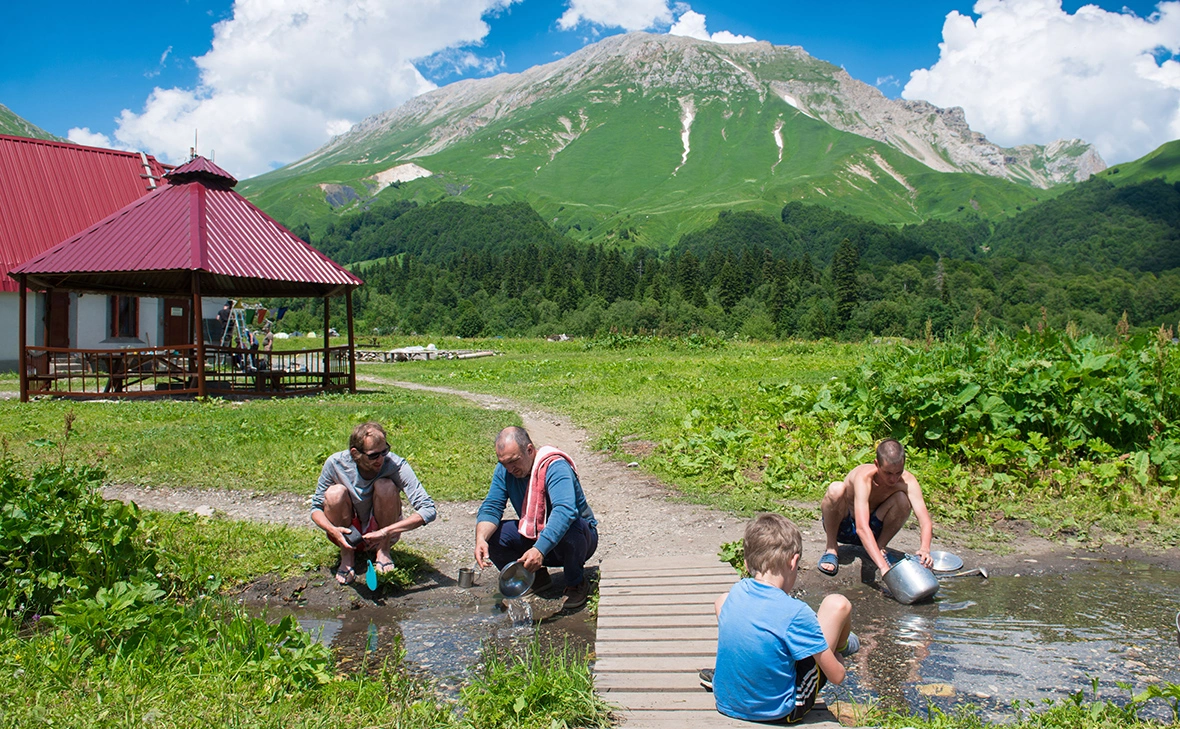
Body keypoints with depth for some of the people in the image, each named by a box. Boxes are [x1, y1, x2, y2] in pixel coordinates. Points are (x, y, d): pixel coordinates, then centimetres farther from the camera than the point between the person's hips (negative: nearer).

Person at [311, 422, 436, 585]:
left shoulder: (396, 465, -26)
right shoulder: (336, 464, -20)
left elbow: (428, 510, -33)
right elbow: (316, 508, -9)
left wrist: (385, 532, -41)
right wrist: (332, 530, -32)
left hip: (383, 533, -1)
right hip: (348, 533, 1)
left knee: (386, 486, -28)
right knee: (335, 492, -27)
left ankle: (384, 552, -7)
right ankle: (347, 556, -6)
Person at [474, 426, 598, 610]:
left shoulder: (555, 467, -27)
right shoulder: (504, 470, -7)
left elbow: (564, 511, -42)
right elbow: (490, 508, -12)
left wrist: (540, 549, -55)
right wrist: (481, 539, -33)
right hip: (534, 538, 5)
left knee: (567, 530, -39)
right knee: (491, 534, -17)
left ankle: (577, 583, -9)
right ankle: (537, 576, 5)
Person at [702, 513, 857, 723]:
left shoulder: (737, 591, -7)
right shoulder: (796, 612, -23)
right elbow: (836, 676, -15)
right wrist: (837, 655, 9)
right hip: (779, 711, -5)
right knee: (837, 604, 0)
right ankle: (840, 645, 33)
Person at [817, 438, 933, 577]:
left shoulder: (907, 481, -21)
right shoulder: (864, 477, -34)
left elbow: (925, 520, -27)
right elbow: (861, 528, -44)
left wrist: (925, 549, -48)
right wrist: (883, 567, -54)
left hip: (872, 527, 3)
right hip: (842, 527, -3)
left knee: (903, 500, -25)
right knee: (836, 489, -35)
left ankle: (881, 547, -2)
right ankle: (831, 548, -14)